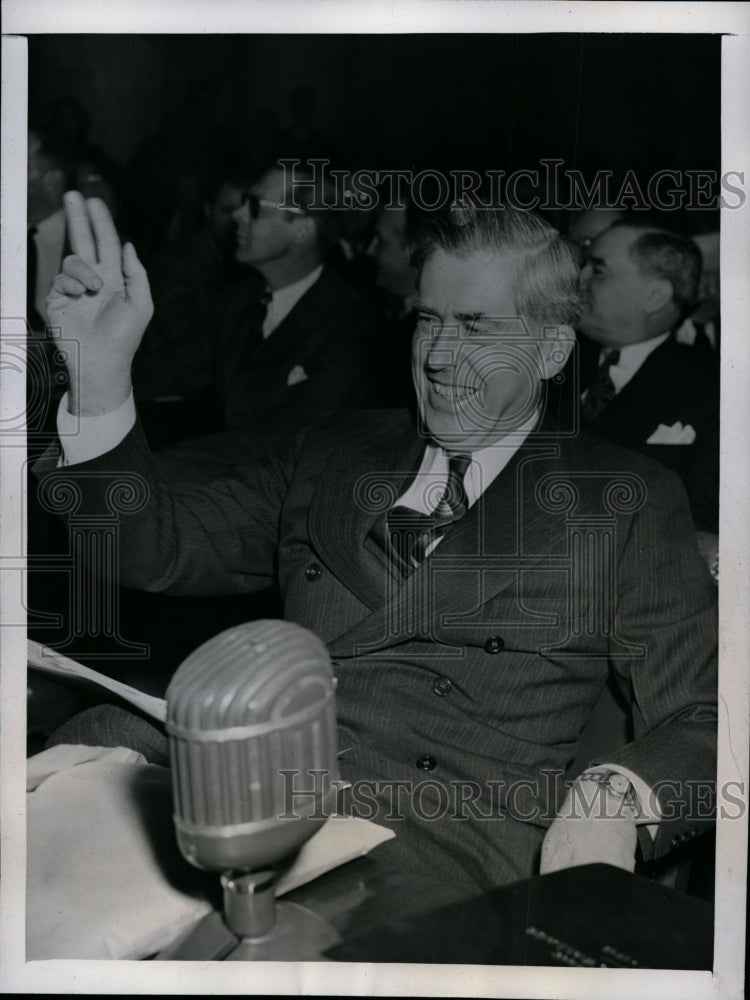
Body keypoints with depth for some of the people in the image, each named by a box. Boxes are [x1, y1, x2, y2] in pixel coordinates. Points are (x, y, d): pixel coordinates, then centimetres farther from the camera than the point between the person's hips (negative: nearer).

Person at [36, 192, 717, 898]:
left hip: (446, 823, -3)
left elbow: (703, 719, 6)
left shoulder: (627, 500, 10)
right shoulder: (333, 454, 20)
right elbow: (158, 546, 15)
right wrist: (100, 376, 2)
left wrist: (615, 796, -16)